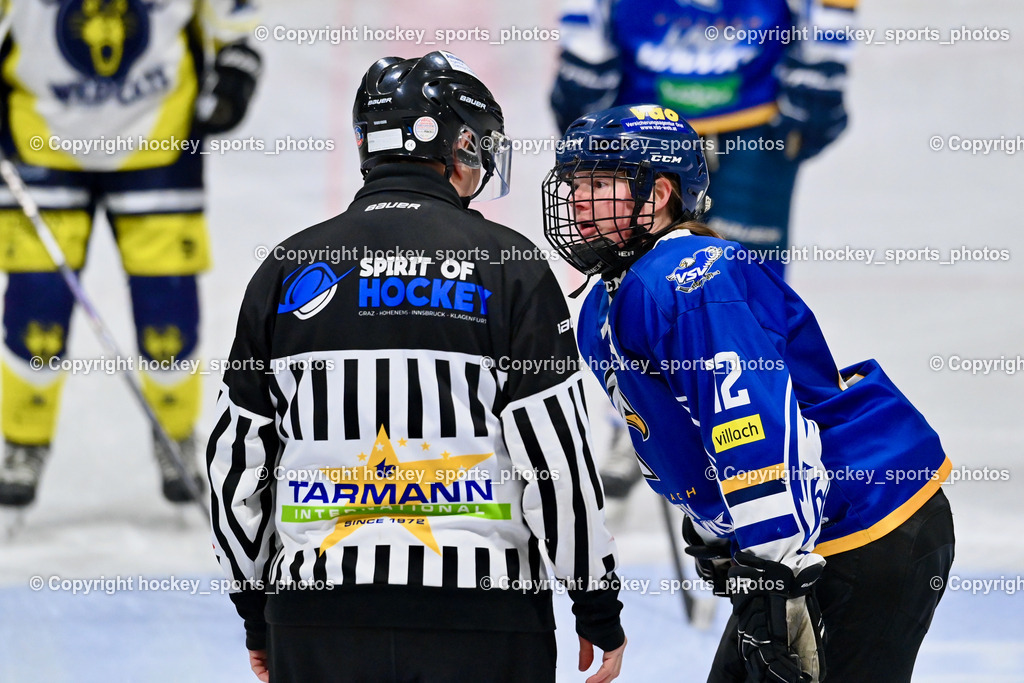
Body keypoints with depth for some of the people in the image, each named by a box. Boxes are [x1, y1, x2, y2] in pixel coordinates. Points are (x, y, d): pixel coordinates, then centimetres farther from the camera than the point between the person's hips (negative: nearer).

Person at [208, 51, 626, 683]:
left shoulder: (289, 270, 7)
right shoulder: (508, 265, -3)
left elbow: (239, 459, 10)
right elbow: (556, 454, -6)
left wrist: (257, 611, 21)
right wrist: (600, 611, 3)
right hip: (480, 622, -3)